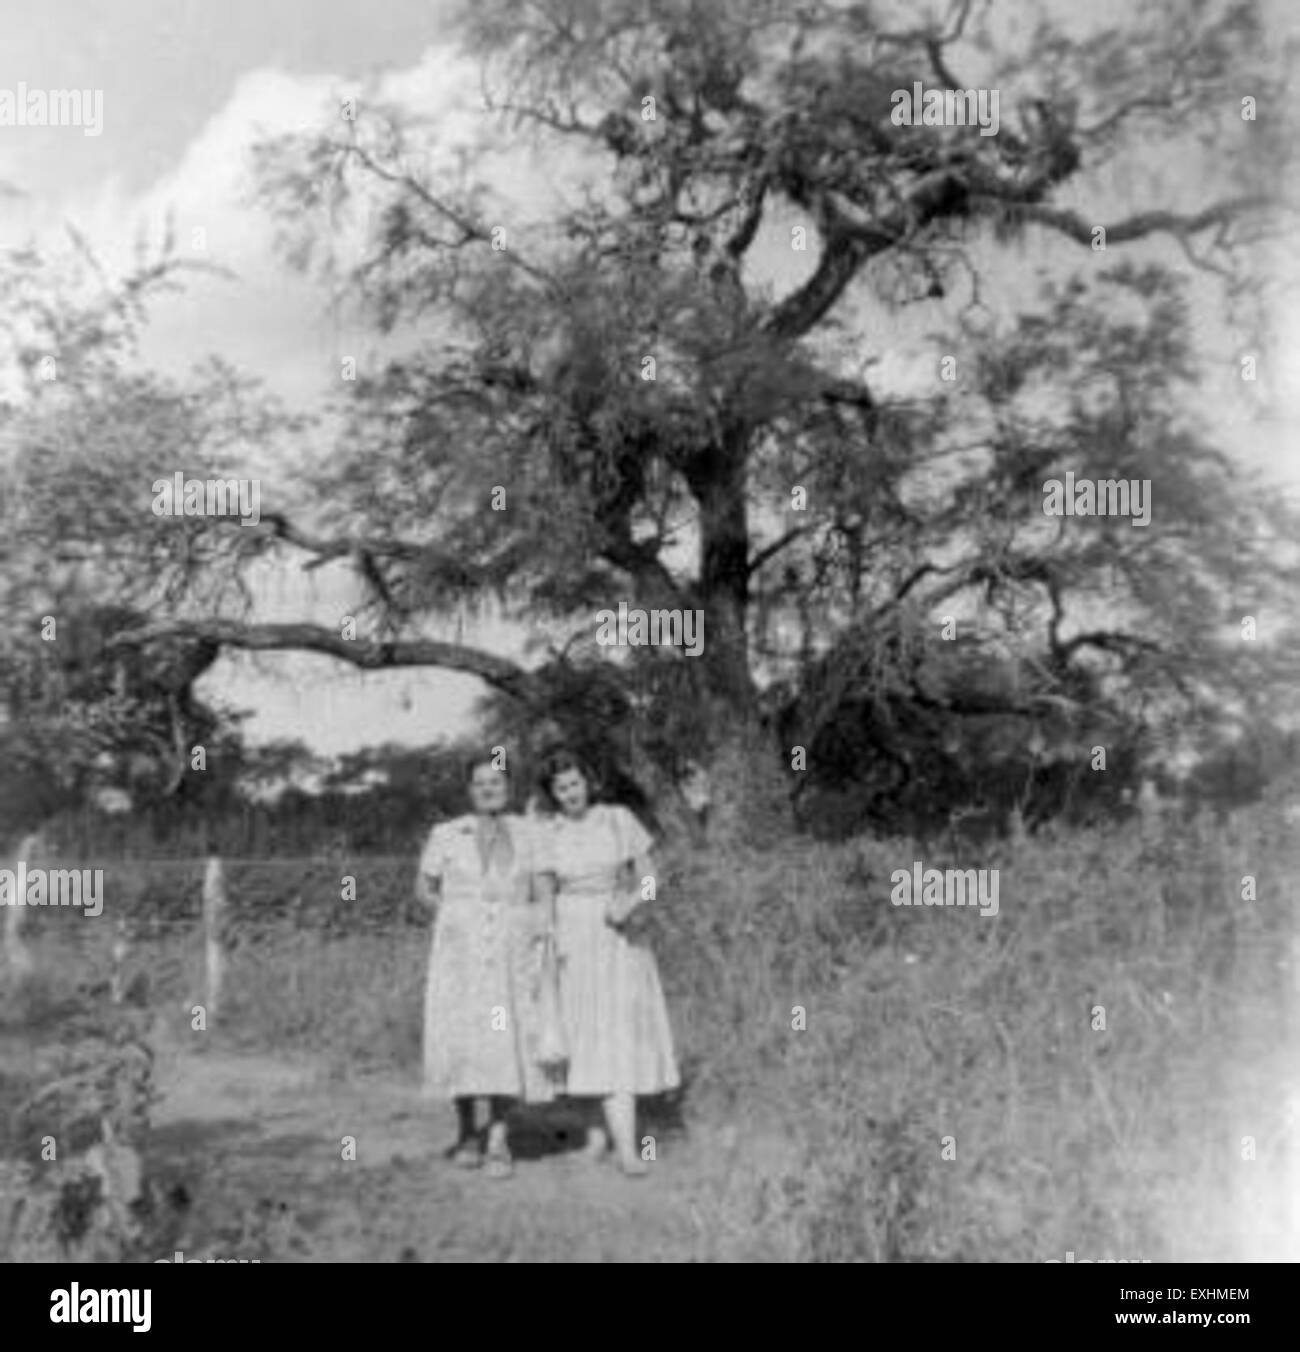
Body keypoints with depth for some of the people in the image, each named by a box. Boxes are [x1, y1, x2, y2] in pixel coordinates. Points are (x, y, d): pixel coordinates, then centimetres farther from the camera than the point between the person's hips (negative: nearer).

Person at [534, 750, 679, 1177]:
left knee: (621, 1034, -7)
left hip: (619, 937, -1)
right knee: (582, 1037, 1)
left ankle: (627, 1150, -8)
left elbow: (648, 877, 3)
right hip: (572, 938, 1)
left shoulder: (620, 820, 0)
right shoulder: (547, 837, 2)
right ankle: (596, 1133, 15)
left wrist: (629, 903, -16)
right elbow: (542, 899, 4)